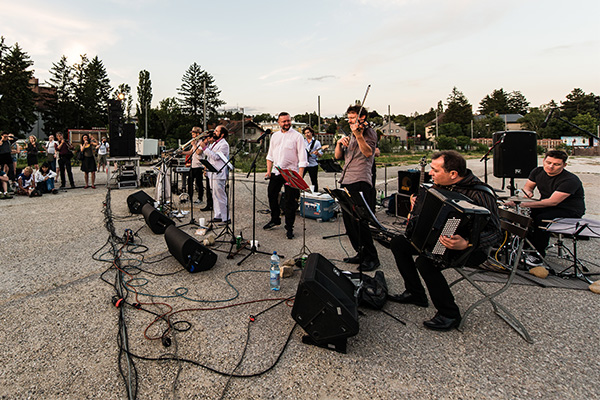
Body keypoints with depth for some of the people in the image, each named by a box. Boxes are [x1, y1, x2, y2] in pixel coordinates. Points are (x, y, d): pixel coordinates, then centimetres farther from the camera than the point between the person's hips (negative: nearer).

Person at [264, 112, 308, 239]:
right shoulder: (275, 136, 11)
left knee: (289, 201, -2)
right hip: (275, 172, 6)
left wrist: (300, 176, -17)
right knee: (271, 196, 15)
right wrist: (269, 171, 6)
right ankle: (275, 219, 35)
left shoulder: (297, 136, -5)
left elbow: (302, 158, -9)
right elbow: (270, 155, 17)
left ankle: (289, 227, 10)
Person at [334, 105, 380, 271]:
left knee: (359, 220, -12)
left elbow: (368, 153, -18)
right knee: (349, 221, 10)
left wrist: (358, 135, -29)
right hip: (346, 183, 9)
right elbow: (338, 156, 17)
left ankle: (371, 258, 0)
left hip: (360, 183, -8)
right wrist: (339, 143, 0)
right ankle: (361, 254, 23)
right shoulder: (350, 136, 24)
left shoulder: (369, 132, 0)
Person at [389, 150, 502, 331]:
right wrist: (416, 204, 0)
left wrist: (467, 244, -44)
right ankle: (415, 294, 16)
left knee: (425, 261, -31)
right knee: (398, 243, 1)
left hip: (471, 249, -8)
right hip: (438, 238, 9)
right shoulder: (442, 184, -1)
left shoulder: (480, 194, -25)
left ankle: (449, 315, -10)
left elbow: (494, 233, -29)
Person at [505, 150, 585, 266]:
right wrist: (527, 192, -20)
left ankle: (538, 255, -18)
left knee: (542, 219, -33)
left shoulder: (571, 180, -25)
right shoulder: (538, 171, -4)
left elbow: (552, 202, -34)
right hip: (546, 205, 7)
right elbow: (527, 187, 8)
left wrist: (523, 204, -42)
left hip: (570, 210, -6)